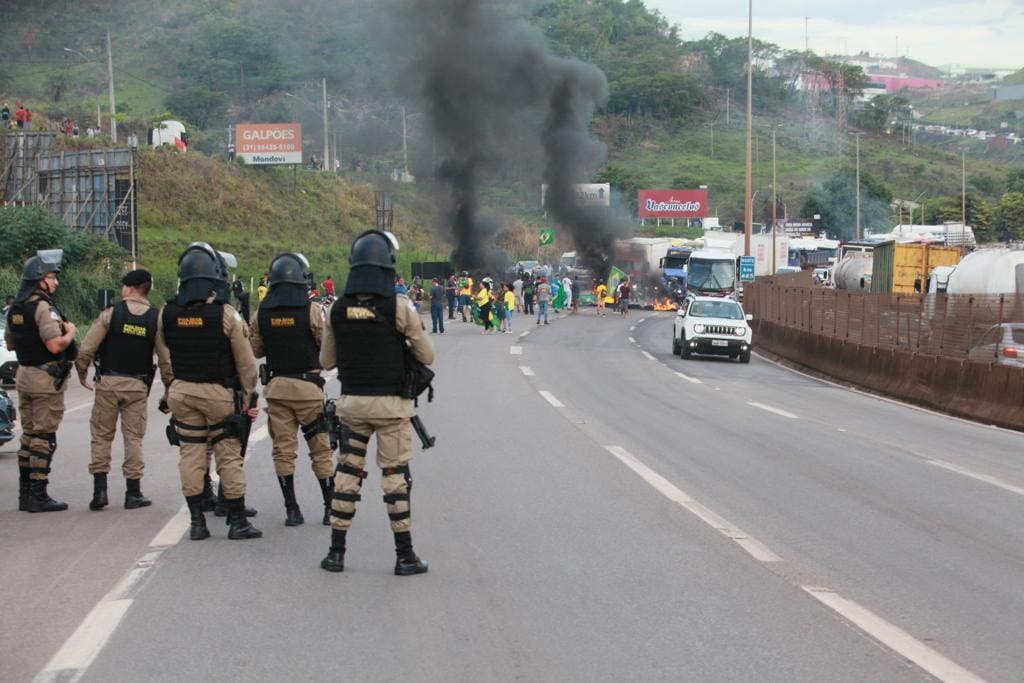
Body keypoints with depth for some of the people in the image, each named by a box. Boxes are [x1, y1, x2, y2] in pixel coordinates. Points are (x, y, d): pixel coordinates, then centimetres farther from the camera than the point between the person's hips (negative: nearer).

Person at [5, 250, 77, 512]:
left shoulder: (15, 308, 11)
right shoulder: (43, 308, -18)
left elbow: (10, 343, 21)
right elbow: (55, 345, -25)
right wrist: (70, 333, -8)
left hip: (24, 375, 9)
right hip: (46, 379, -9)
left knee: (29, 434, 15)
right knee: (43, 437, -5)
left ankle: (25, 493, 20)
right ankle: (38, 497, -4)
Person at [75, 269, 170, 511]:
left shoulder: (111, 313, -6)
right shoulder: (157, 319, -1)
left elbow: (86, 350, -7)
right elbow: (166, 359, -3)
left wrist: (82, 374, 9)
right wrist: (169, 390, 7)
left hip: (108, 382, -1)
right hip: (137, 385, 1)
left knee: (101, 436, 8)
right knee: (133, 437, 7)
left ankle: (99, 490, 4)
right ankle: (133, 493, 8)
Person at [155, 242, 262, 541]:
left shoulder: (167, 314, -1)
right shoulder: (226, 314, -13)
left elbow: (163, 359, 9)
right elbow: (245, 362, -8)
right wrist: (248, 396, 3)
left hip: (182, 391, 4)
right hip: (219, 392, -4)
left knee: (191, 454, 9)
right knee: (229, 455, 4)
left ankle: (196, 522, 11)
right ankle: (237, 521, 8)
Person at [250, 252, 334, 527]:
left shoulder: (262, 313, 1)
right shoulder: (312, 310, -11)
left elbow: (256, 350, 11)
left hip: (276, 386, 3)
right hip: (308, 387, -3)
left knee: (283, 450, 8)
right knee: (320, 448, 6)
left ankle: (291, 509, 8)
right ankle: (331, 507, 9)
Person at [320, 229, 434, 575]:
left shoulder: (338, 309, 0)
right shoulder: (398, 306, -11)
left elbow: (326, 360, 10)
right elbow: (427, 356, -5)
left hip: (352, 402, 3)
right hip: (390, 403, -3)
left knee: (347, 473, 11)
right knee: (395, 476, 3)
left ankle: (336, 552, 13)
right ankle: (404, 556, 6)